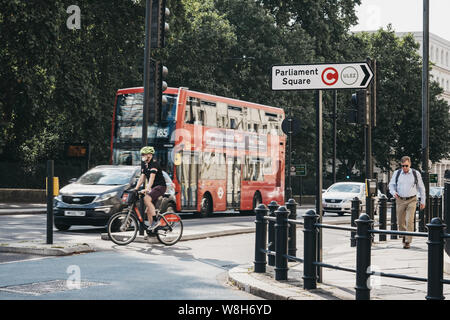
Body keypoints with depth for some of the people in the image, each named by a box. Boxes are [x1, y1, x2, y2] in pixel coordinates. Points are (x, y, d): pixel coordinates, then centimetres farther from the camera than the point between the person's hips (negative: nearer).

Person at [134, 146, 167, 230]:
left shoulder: (154, 163, -16)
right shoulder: (144, 164, 10)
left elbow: (152, 177, -29)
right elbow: (142, 177, 10)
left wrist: (148, 188, -42)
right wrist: (136, 188, 0)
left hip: (160, 186, -9)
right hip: (153, 187, 9)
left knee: (147, 199, -30)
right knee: (148, 210, 3)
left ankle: (155, 221, -27)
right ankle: (151, 226, 10)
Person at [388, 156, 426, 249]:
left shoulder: (416, 174, 0)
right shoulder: (396, 173, 2)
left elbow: (421, 188, 8)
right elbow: (391, 185, 10)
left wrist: (423, 201, 7)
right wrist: (394, 192, -12)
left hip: (411, 200, -2)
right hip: (400, 200, 2)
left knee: (409, 221, -14)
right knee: (400, 222, 8)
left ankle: (407, 241, -12)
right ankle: (404, 236, 33)